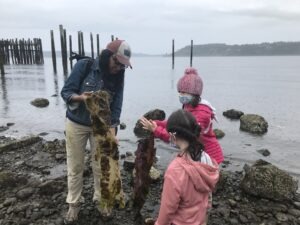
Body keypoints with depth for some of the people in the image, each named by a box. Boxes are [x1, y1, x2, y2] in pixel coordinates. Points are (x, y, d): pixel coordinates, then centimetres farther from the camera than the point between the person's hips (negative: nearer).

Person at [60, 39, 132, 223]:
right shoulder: (84, 66, -16)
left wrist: (112, 132, -23)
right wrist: (81, 97, -34)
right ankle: (74, 204, 27)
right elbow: (66, 92, -13)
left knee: (101, 165, 9)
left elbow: (116, 107, -12)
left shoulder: (118, 77, -9)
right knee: (75, 166, 9)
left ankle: (100, 199, 30)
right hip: (76, 124, -1)